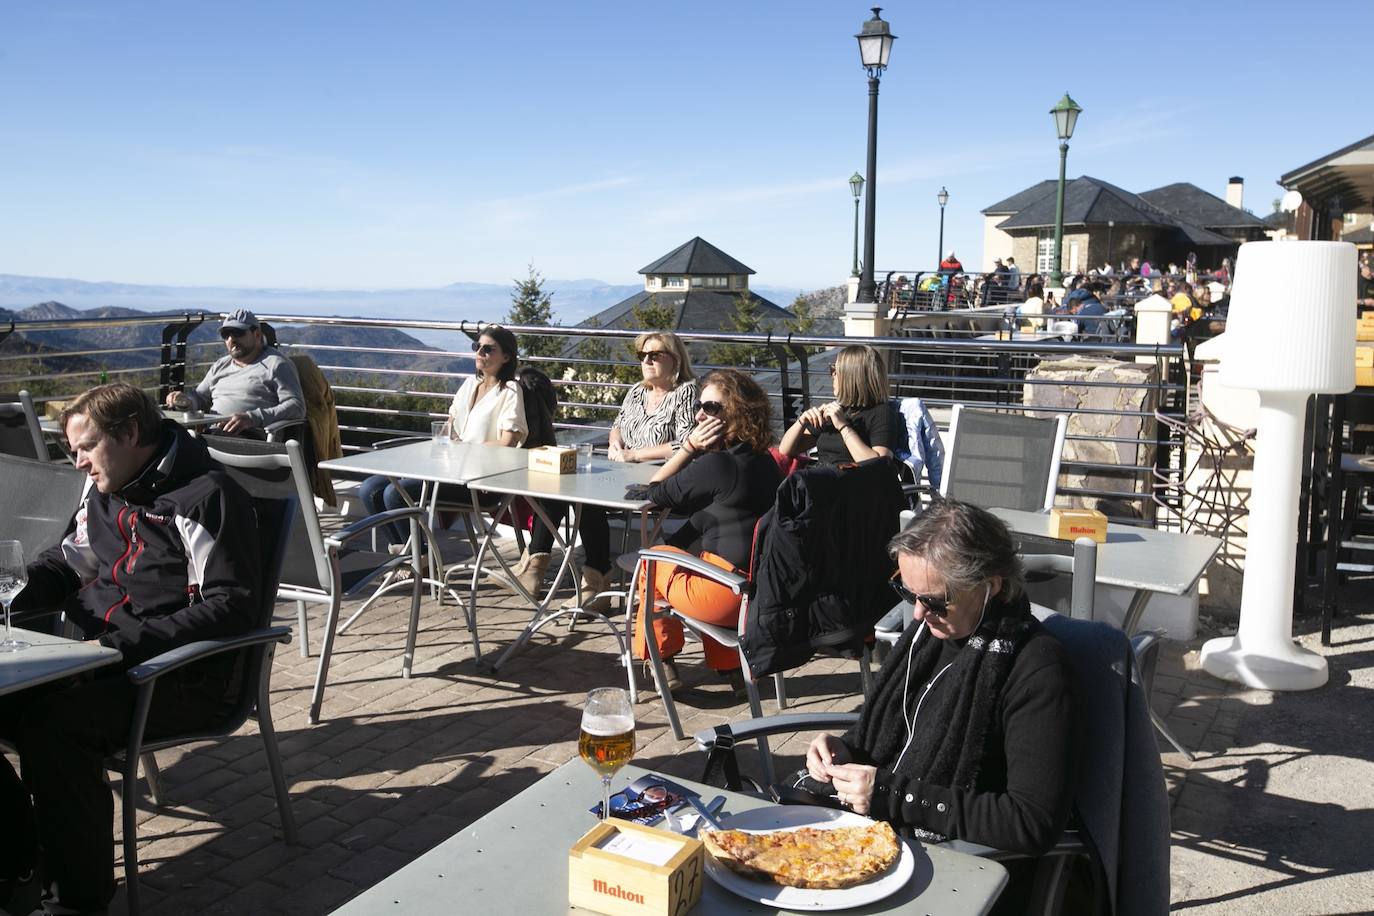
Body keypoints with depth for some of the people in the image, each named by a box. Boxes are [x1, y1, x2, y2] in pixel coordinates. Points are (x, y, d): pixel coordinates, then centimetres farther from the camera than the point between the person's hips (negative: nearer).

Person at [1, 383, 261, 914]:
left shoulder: (206, 497, -12)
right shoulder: (102, 488, 13)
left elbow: (232, 606, -18)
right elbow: (67, 563, 26)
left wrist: (125, 645, -22)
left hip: (184, 680, -8)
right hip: (94, 661, 8)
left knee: (53, 722, -30)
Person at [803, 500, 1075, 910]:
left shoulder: (1035, 668, -19)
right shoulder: (931, 627, 2)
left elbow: (1036, 823, -22)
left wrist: (896, 797, -22)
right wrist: (846, 750, -4)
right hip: (875, 830, 7)